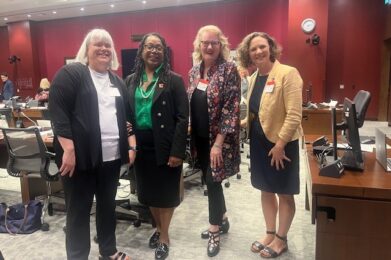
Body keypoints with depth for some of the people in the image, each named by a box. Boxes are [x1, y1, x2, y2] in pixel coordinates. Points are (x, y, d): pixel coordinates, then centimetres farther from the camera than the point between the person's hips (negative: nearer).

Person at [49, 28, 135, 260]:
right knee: (79, 209, 7)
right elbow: (58, 112, -11)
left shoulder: (117, 82, 15)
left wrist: (132, 146, 7)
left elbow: (128, 115, 16)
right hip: (81, 156, -5)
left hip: (112, 156, 6)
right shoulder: (70, 74, -3)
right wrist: (68, 149, -18)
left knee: (108, 206, 17)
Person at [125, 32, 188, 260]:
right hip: (141, 145, 4)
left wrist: (177, 151, -15)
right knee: (148, 191, 16)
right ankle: (159, 228, 39)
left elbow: (183, 118, -10)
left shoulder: (174, 80, -5)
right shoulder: (131, 80, 7)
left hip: (165, 146, -4)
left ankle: (164, 235, 30)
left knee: (166, 192, 9)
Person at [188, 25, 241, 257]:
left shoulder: (229, 70, -12)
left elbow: (231, 109, -17)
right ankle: (222, 220, 36)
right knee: (209, 180, 15)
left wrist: (218, 143, -20)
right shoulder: (195, 71, 8)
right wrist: (189, 132, 9)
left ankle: (215, 231, 19)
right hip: (200, 137, 6)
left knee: (212, 181, -2)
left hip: (219, 138, -6)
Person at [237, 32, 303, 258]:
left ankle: (281, 239, 27)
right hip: (259, 141, 7)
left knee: (284, 193, 9)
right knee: (266, 189, 17)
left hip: (281, 142, -7)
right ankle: (270, 234, 34)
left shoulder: (287, 73, -15)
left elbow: (294, 115, -20)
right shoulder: (254, 78, 8)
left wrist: (280, 144, -20)